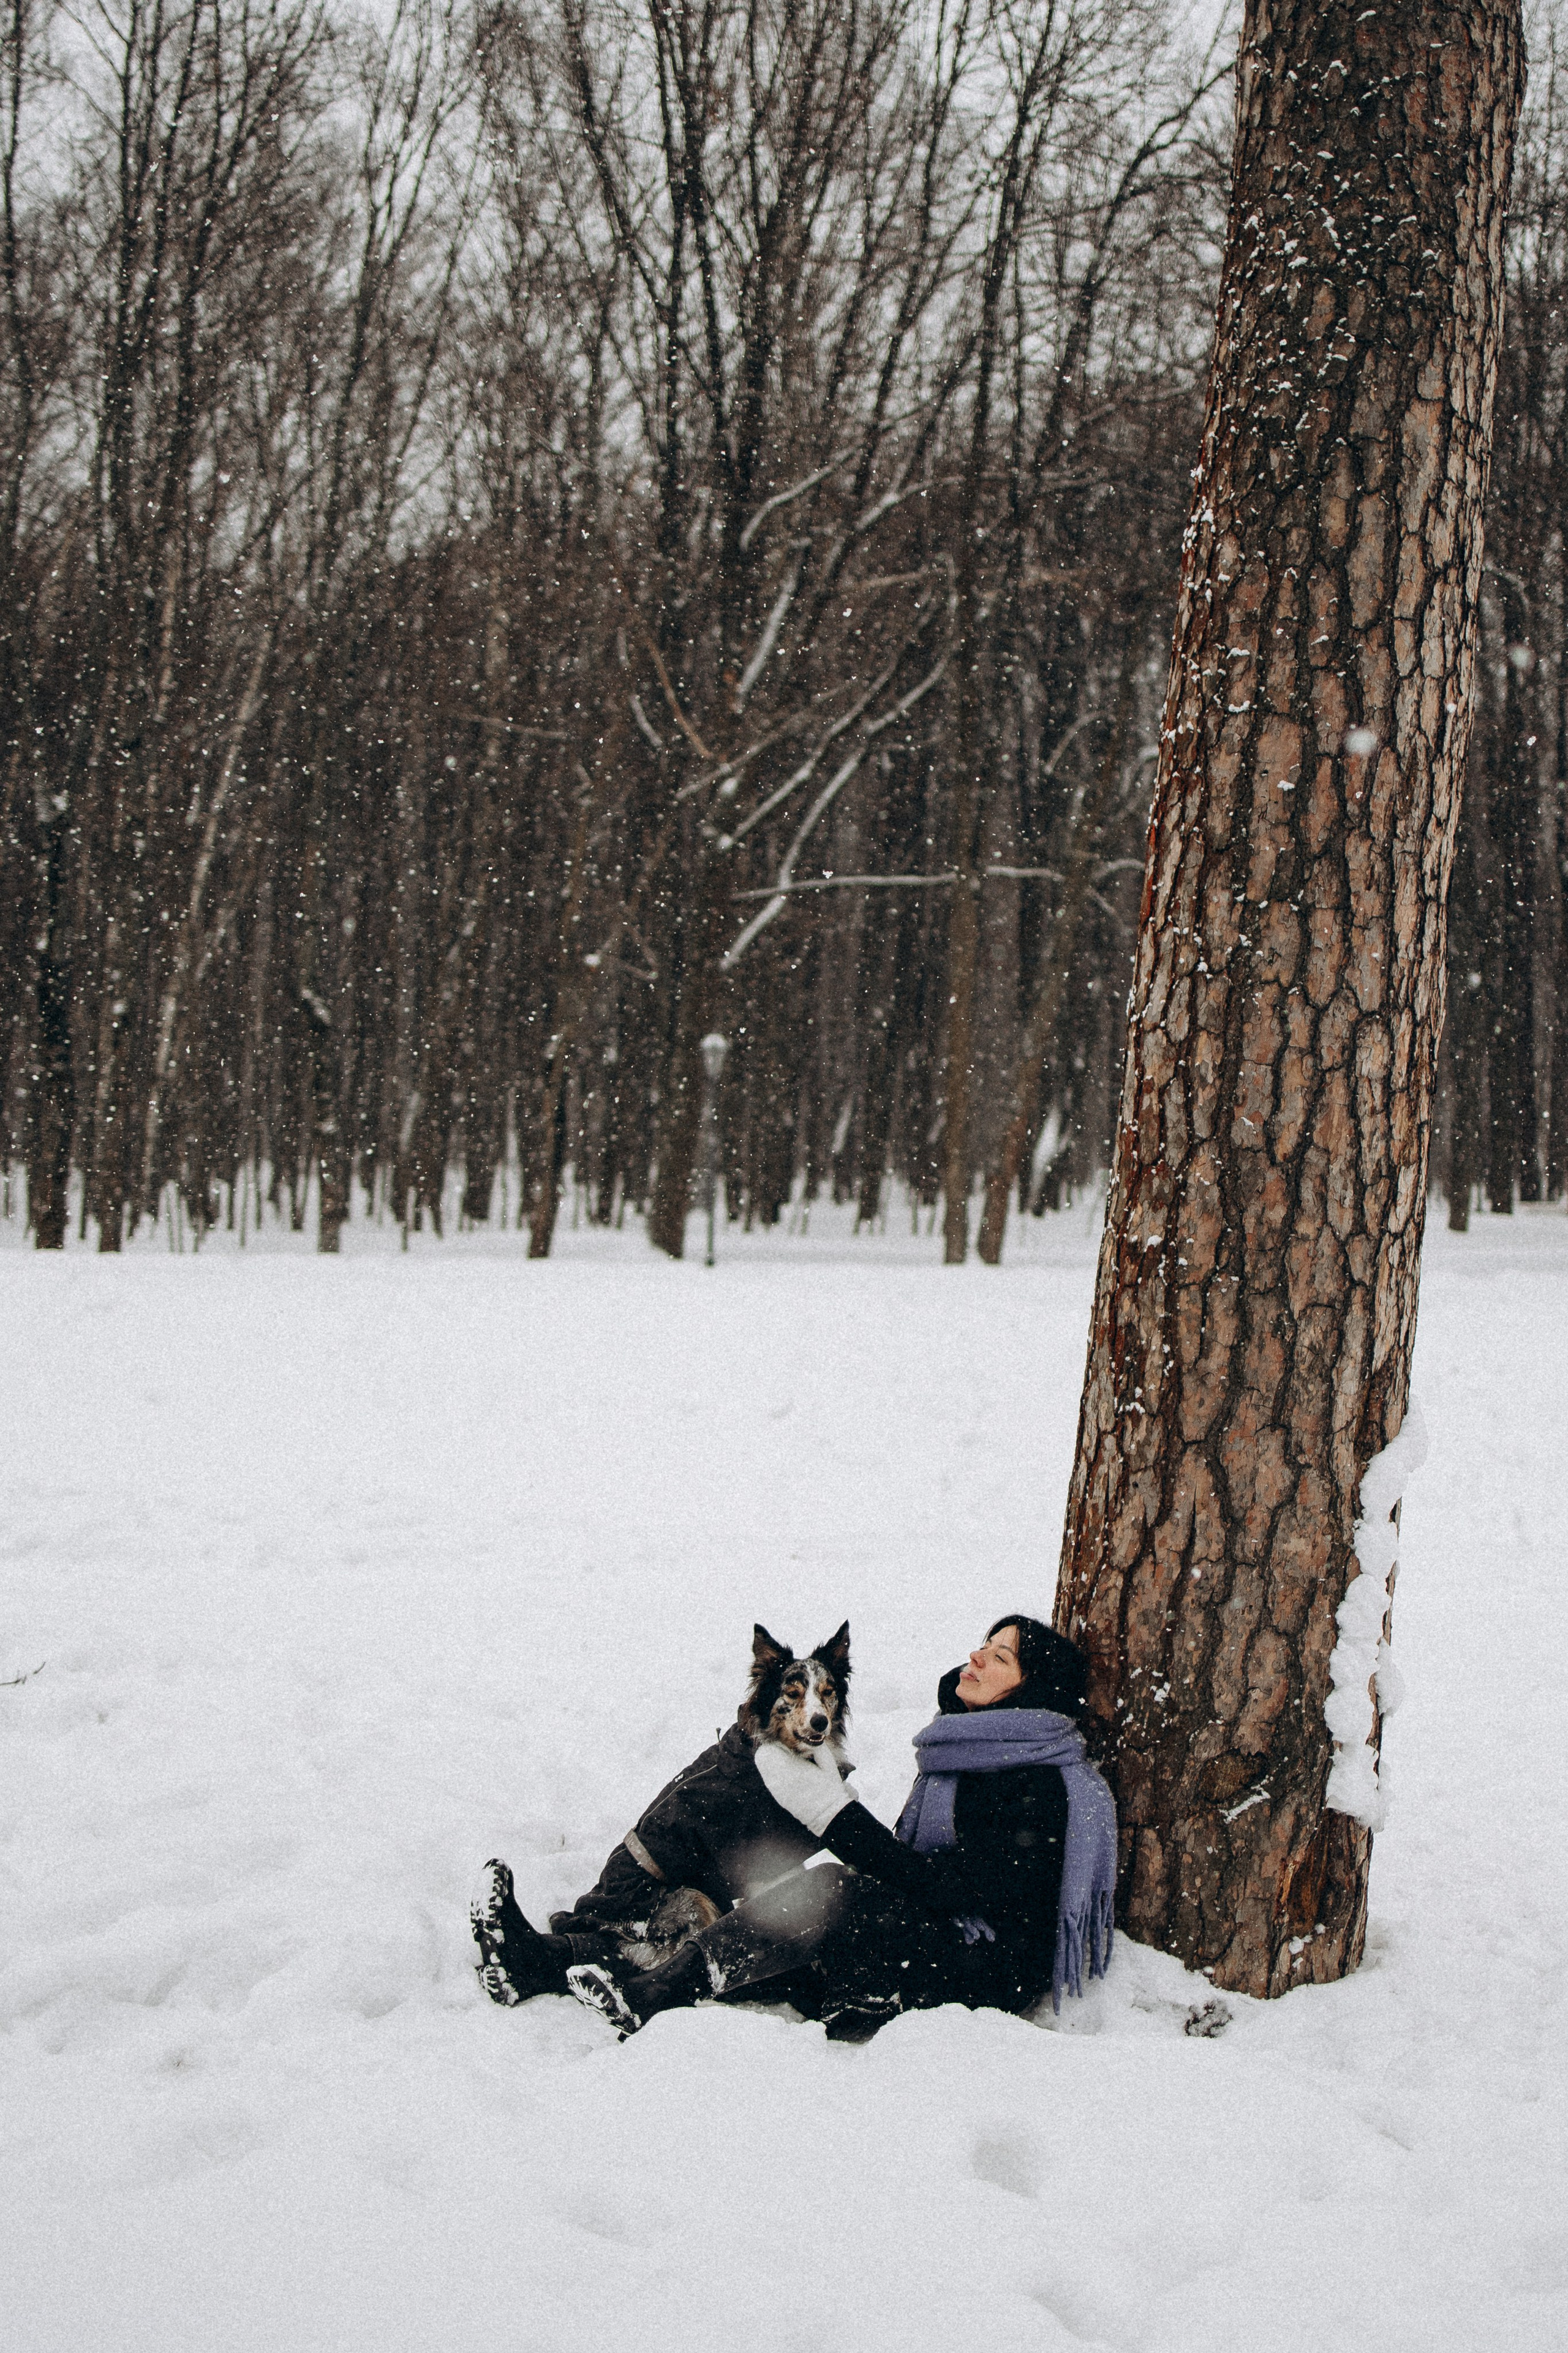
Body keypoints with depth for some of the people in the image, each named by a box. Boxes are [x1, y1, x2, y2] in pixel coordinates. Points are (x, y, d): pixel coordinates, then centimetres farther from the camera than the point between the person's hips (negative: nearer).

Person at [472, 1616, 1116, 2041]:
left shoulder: (1039, 1788, -11)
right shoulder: (961, 1754, 17)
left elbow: (942, 1888, -20)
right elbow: (905, 1865, 16)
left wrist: (833, 1813, -22)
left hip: (983, 1974, -9)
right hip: (914, 1947, 9)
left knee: (830, 1884, -30)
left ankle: (647, 1999, -29)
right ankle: (546, 1959, -19)